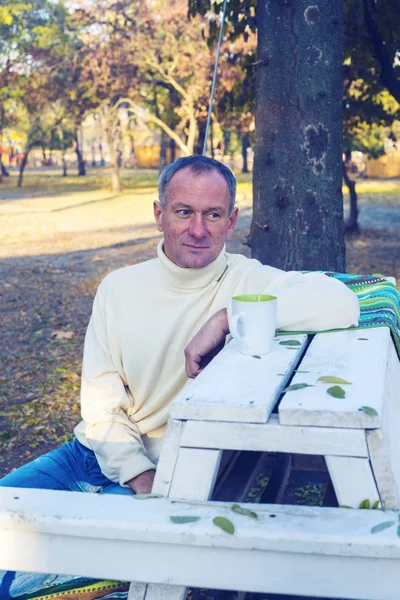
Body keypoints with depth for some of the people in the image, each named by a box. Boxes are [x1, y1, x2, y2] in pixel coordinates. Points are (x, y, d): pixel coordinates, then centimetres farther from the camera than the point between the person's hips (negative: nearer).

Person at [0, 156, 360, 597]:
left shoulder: (248, 281, -10)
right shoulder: (118, 288, 2)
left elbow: (341, 303, -29)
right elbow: (100, 402, -1)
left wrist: (225, 318, -31)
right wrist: (143, 480, -15)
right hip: (100, 453, 5)